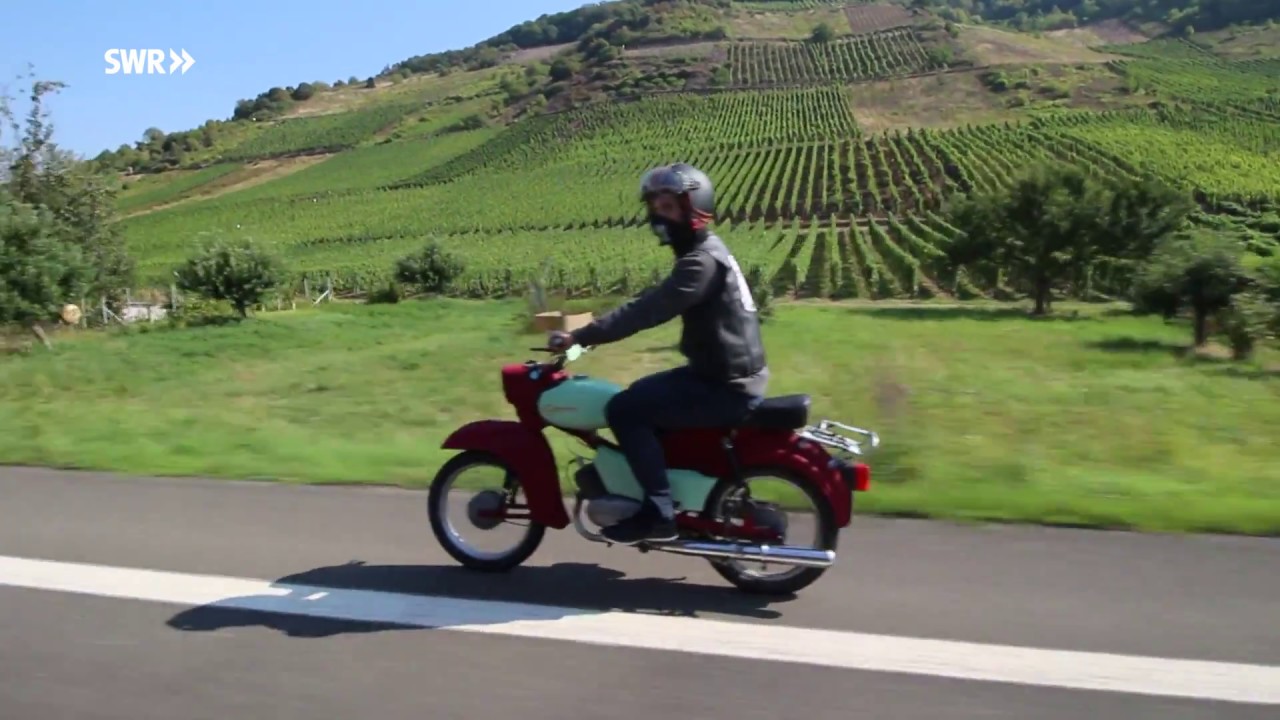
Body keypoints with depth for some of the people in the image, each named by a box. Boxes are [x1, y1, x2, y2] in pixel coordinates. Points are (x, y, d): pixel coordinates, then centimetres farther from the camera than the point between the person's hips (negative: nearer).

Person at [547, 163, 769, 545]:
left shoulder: (703, 260, -19)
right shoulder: (703, 251, 14)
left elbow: (649, 310, -27)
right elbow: (654, 303, 18)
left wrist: (579, 336, -25)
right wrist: (594, 329, 10)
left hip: (726, 387, -10)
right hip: (727, 376, 10)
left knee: (624, 410, -15)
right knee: (638, 397, 22)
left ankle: (659, 512, -9)